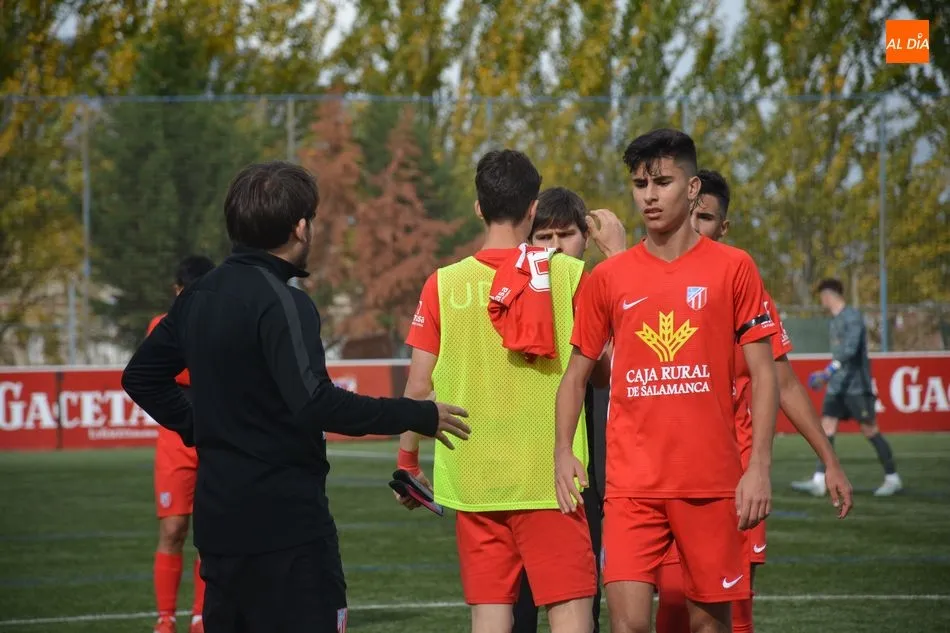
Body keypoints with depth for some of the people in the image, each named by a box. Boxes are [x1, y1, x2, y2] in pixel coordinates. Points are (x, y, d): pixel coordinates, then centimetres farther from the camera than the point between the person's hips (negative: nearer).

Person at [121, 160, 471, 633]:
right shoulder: (280, 302, -15)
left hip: (219, 517, 8)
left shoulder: (199, 297, 11)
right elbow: (315, 404, -26)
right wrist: (418, 417, -18)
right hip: (285, 522, -8)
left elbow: (140, 377, 21)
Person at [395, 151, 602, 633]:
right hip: (548, 478, -2)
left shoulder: (444, 284, 0)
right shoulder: (569, 274, -4)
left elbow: (418, 385, 1)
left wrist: (407, 462, 15)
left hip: (471, 479, 2)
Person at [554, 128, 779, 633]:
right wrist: (563, 451, -2)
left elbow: (763, 375, 2)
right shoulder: (608, 278, 7)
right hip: (631, 483, 1)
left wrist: (759, 467, -7)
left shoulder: (733, 269, 2)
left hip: (713, 483, -1)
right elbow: (576, 374, 14)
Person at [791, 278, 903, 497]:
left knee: (869, 429, -4)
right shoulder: (835, 321, 16)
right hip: (837, 386, 9)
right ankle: (819, 481, -8)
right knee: (827, 427, -2)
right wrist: (827, 377, 26)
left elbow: (850, 349, -23)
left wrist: (828, 371, -27)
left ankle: (893, 479, 6)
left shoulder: (852, 317, -12)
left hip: (856, 384, -9)